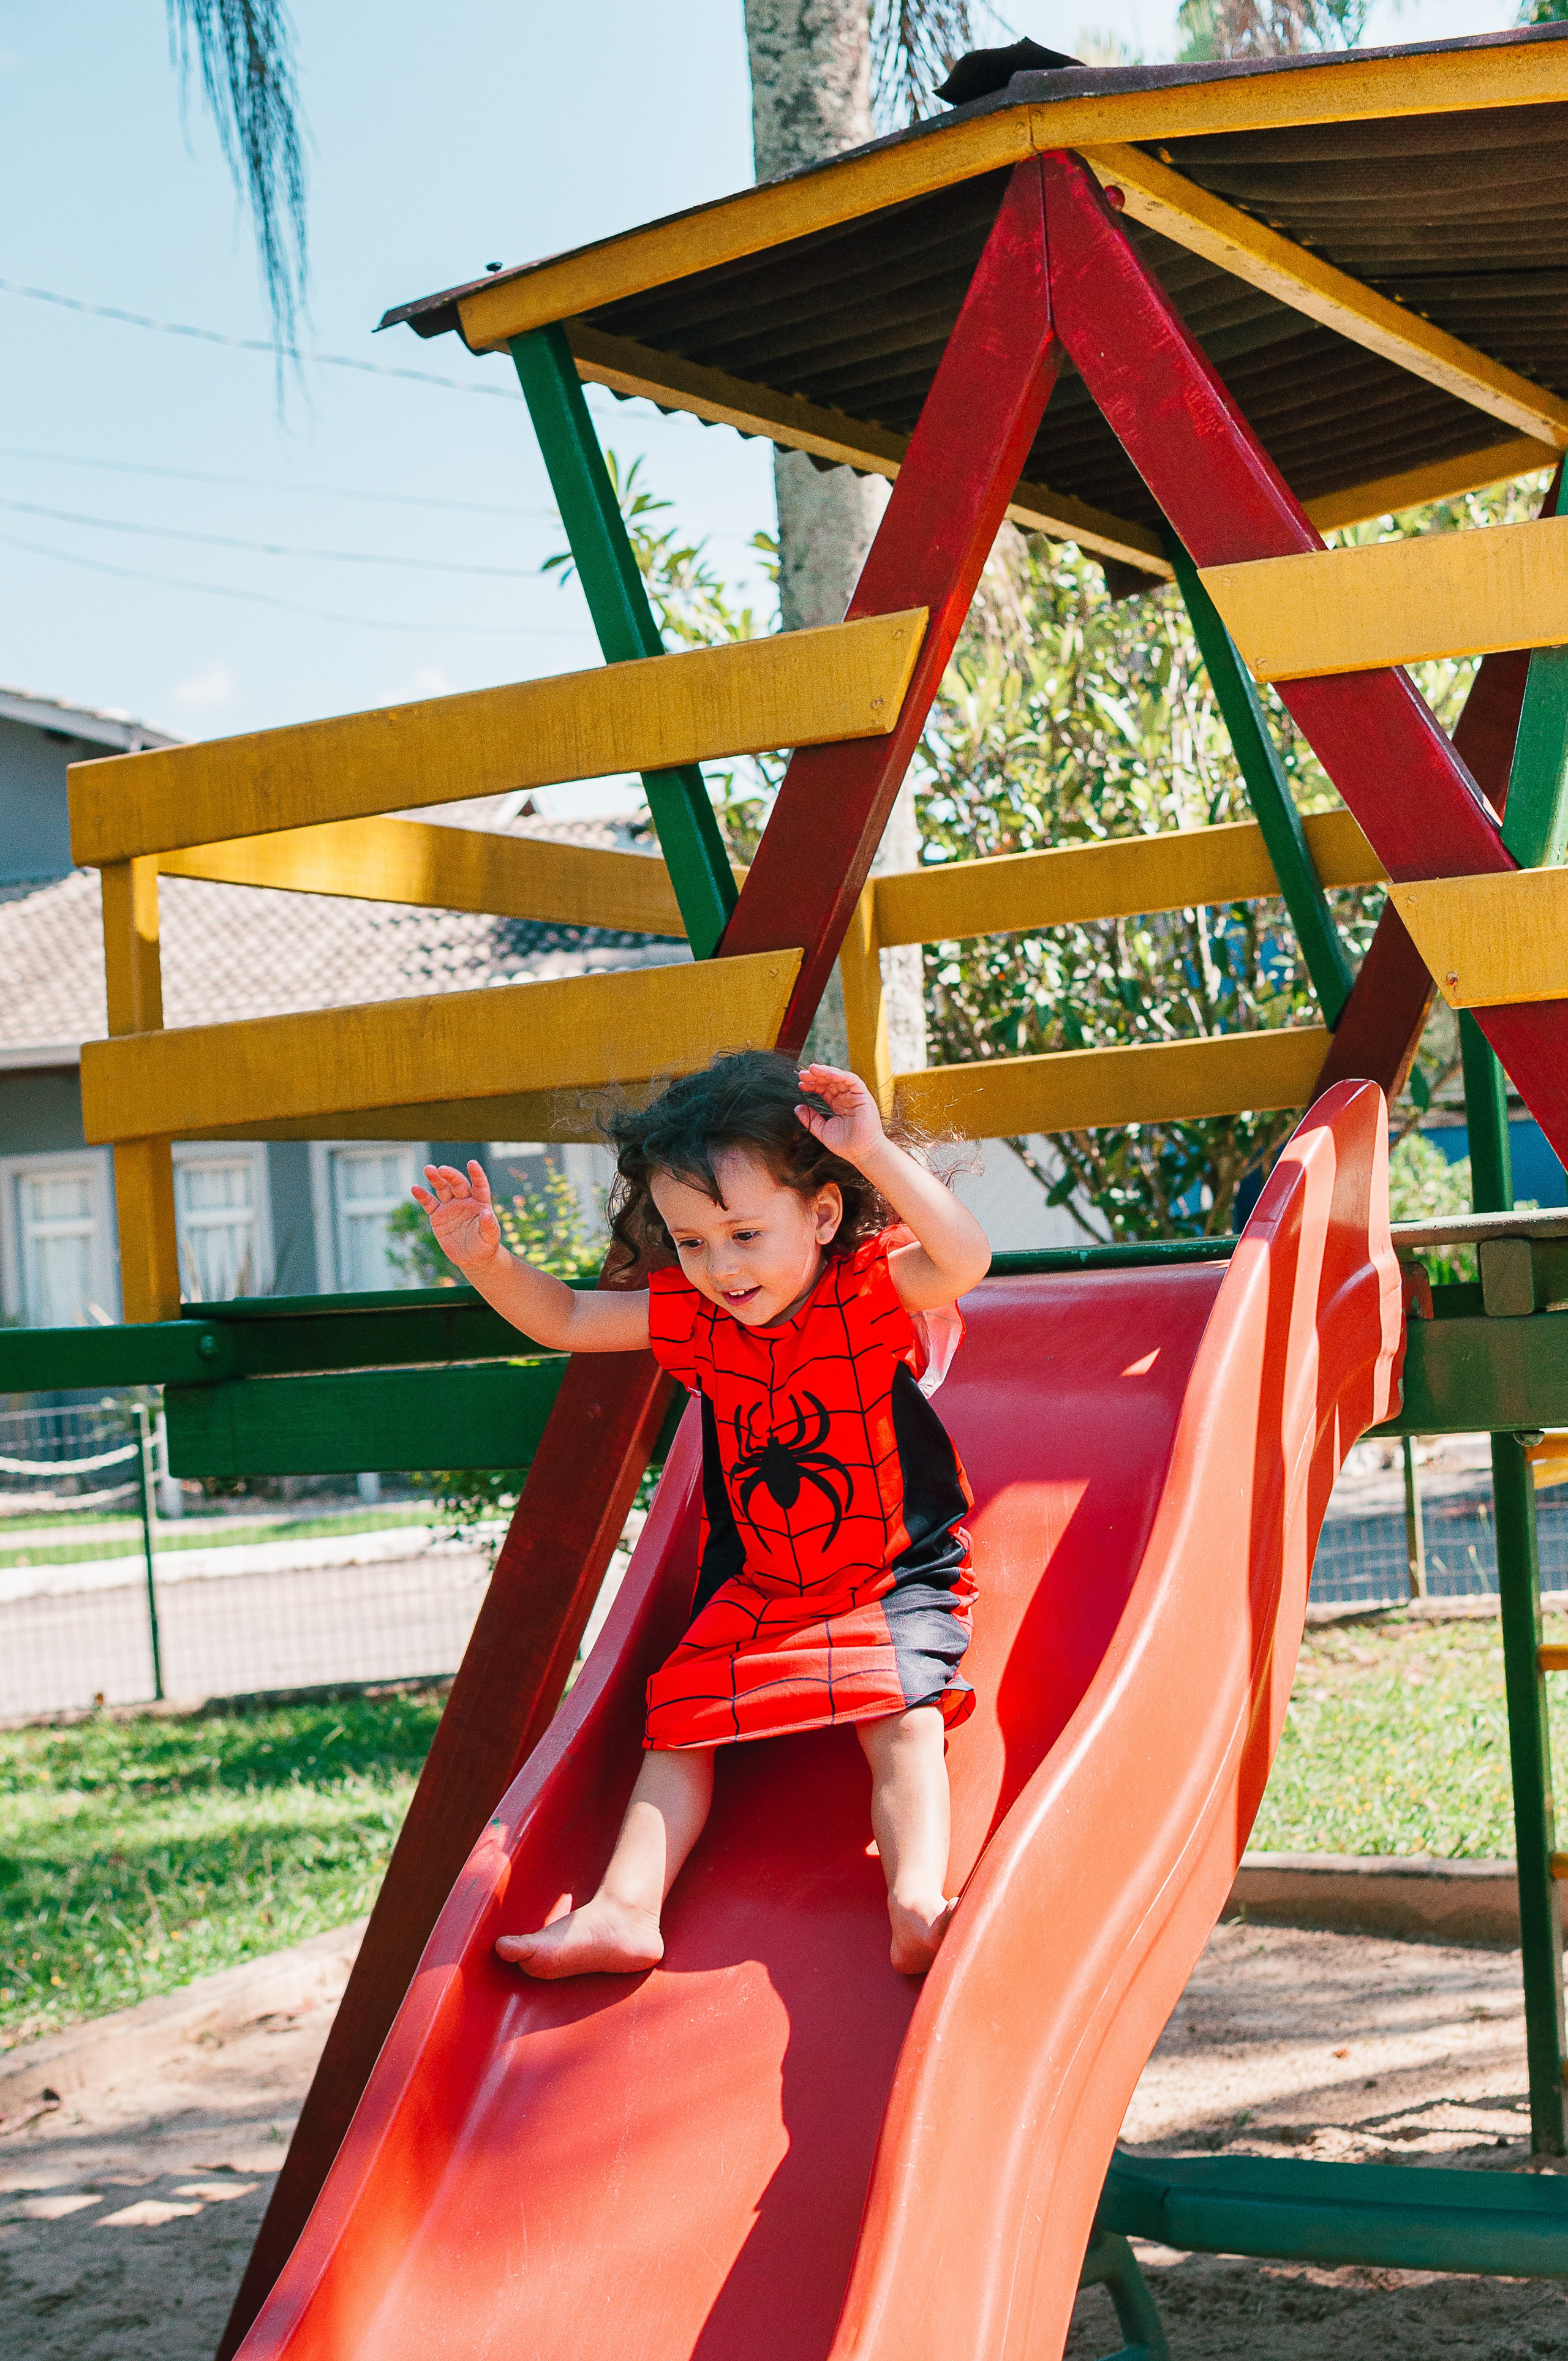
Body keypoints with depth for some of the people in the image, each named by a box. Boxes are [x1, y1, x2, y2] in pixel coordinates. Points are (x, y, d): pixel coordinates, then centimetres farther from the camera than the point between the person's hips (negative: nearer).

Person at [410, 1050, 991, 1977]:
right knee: (680, 1722, -7)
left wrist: (876, 1154, -49)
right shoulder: (693, 1316, -2)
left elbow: (966, 1259, -39)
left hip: (898, 1578, -5)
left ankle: (917, 1910, -38)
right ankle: (626, 1909, -12)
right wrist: (489, 1261, -11)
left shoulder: (875, 1291, -17)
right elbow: (567, 1321, 8)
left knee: (903, 1717, -26)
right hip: (754, 1585, 5)